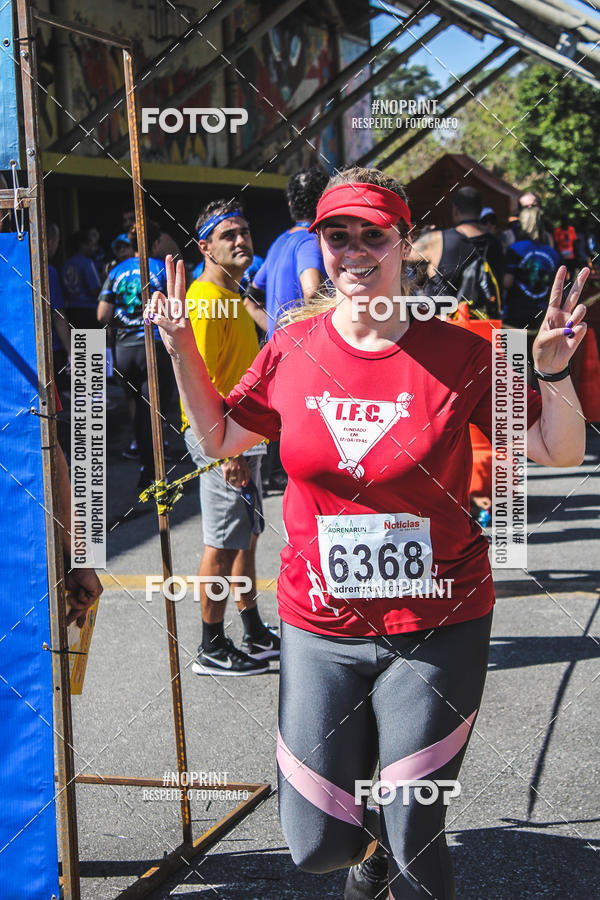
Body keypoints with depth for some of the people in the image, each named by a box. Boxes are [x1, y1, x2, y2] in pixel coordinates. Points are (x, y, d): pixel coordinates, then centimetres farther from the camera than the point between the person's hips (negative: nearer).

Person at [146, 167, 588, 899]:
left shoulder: (458, 352, -8)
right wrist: (182, 352, 4)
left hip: (438, 627, -2)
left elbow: (561, 453, -3)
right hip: (320, 626, 2)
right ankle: (373, 837, 43)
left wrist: (554, 374, -20)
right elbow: (219, 439, 14)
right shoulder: (291, 350, -1)